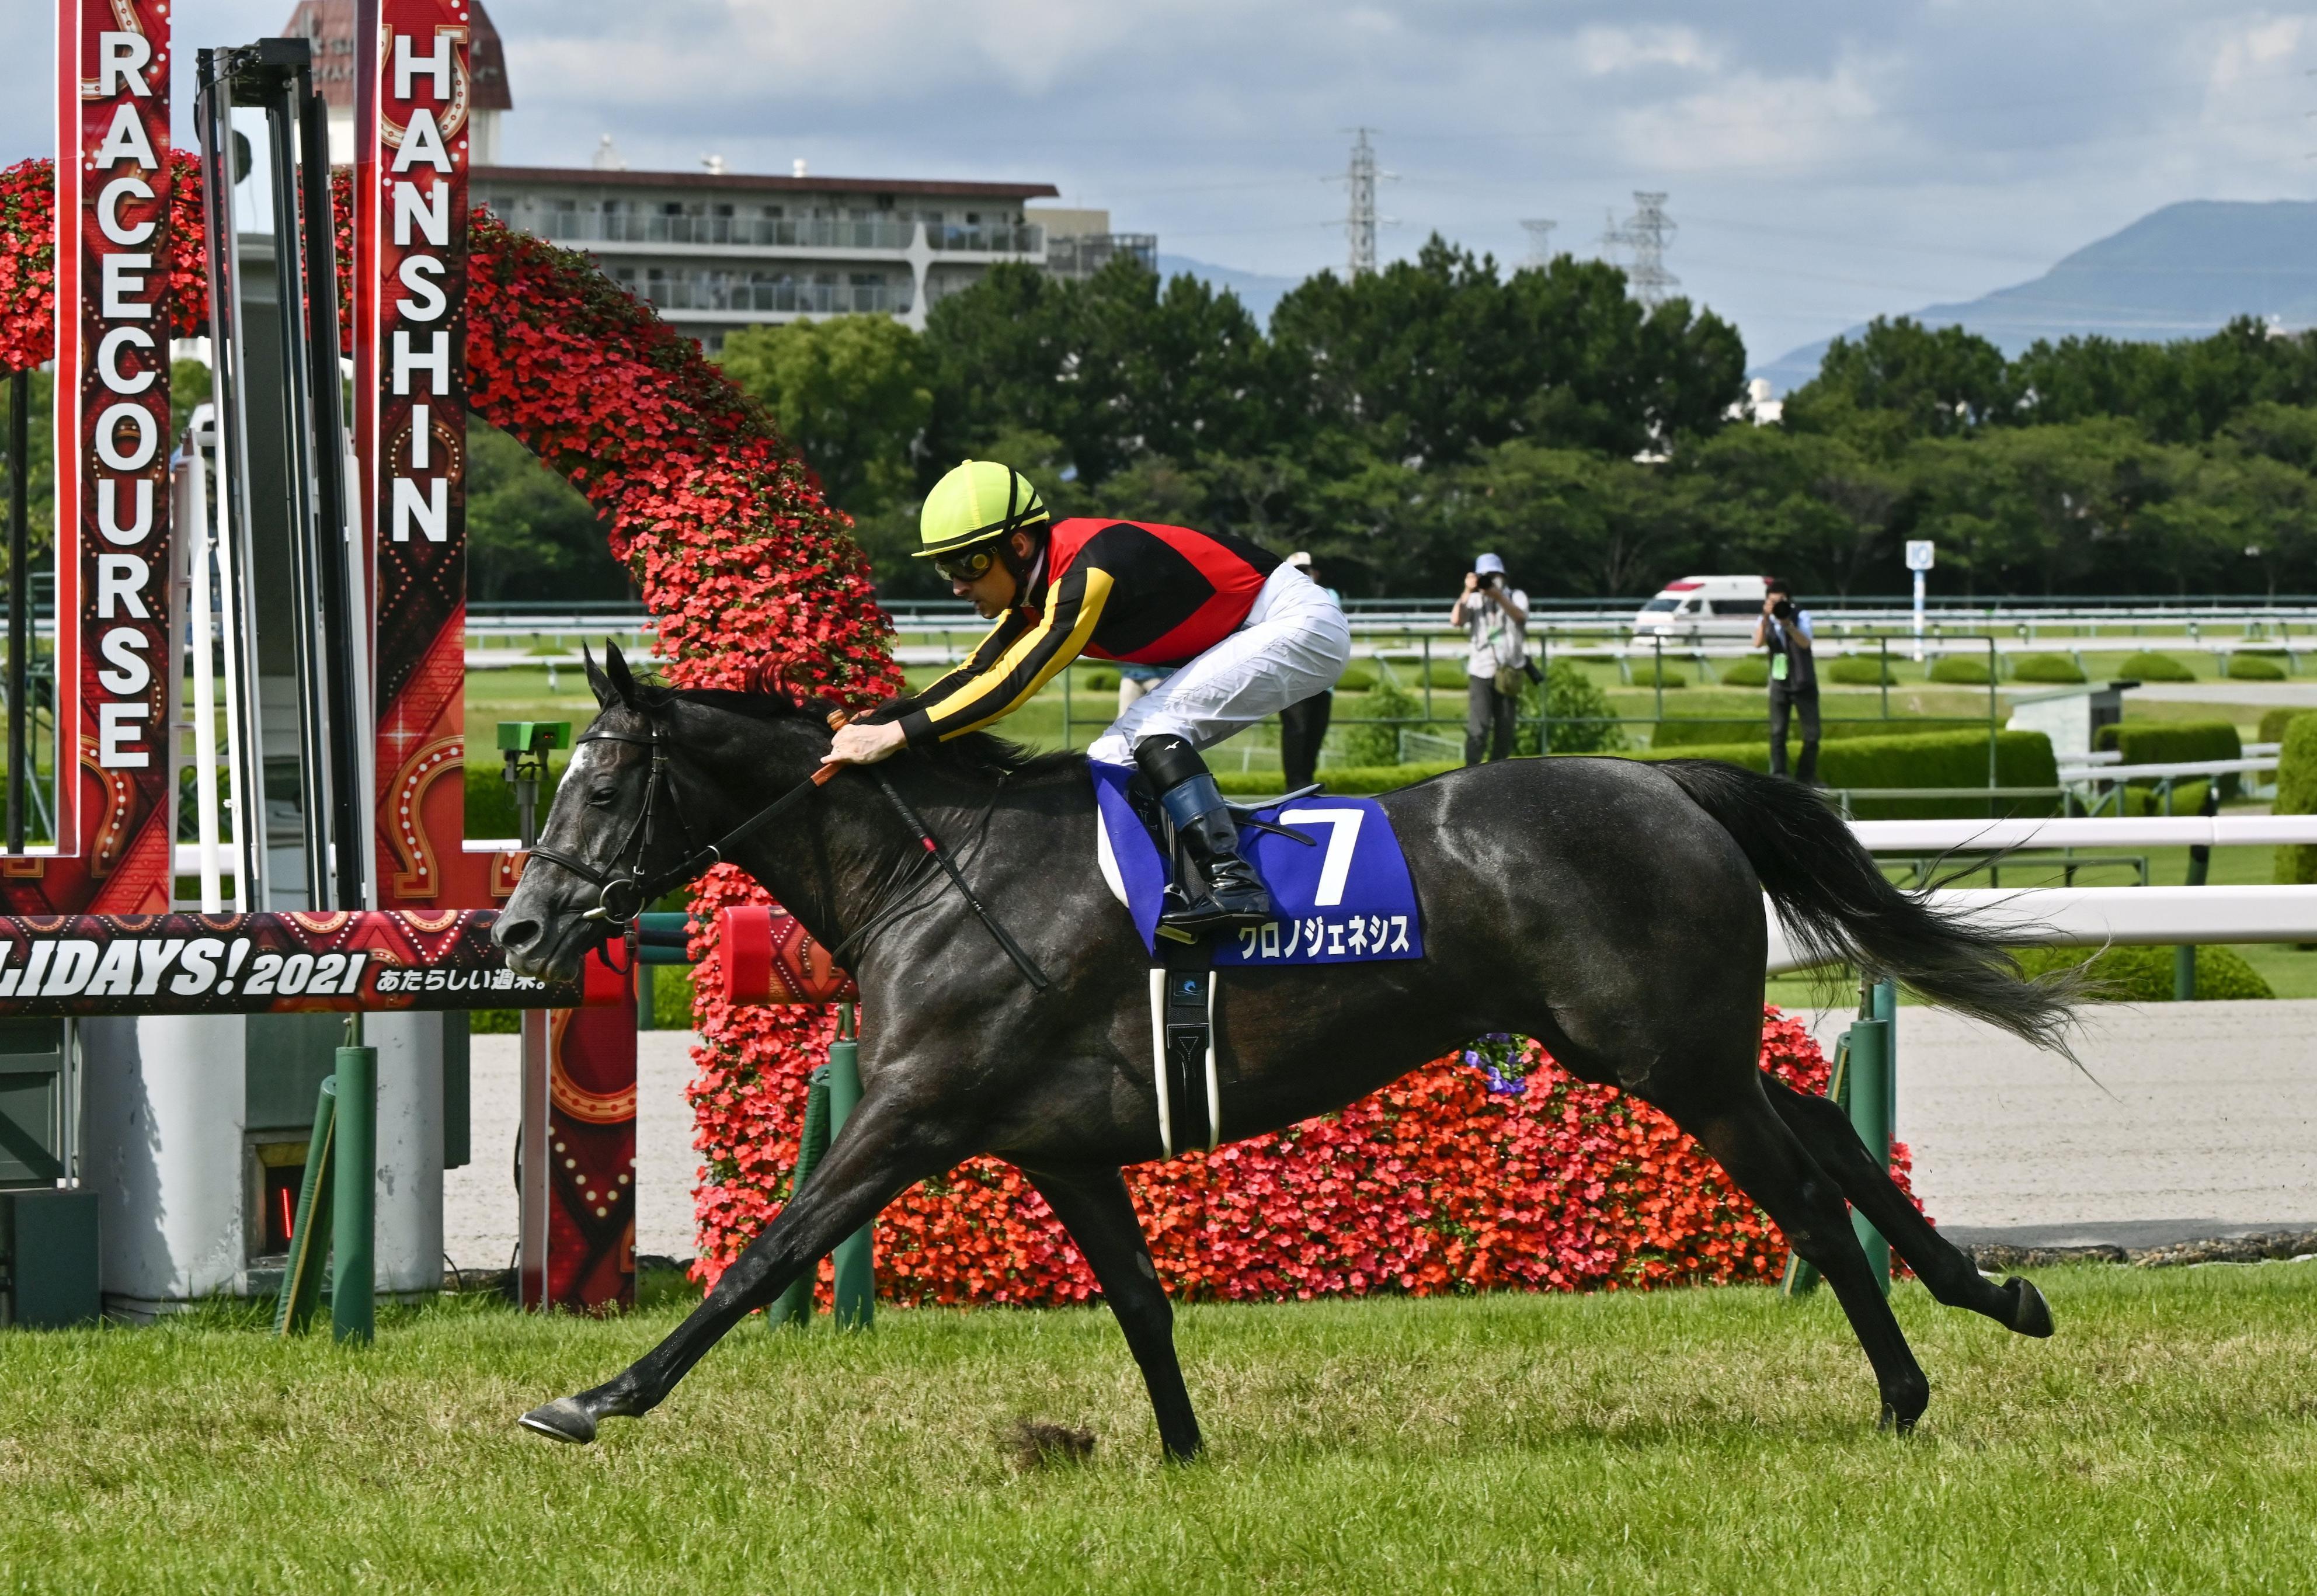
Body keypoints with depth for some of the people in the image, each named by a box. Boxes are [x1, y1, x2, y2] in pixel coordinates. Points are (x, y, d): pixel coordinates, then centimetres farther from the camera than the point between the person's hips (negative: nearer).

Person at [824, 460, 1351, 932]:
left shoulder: (1088, 571, -28)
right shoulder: (1039, 582, 1)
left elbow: (1014, 685, -32)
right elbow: (977, 675, 3)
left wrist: (897, 734, -32)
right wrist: (871, 723, -9)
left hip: (1299, 624, -10)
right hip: (1236, 641, 10)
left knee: (1155, 727, -23)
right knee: (1114, 759, 2)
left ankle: (1234, 882, -28)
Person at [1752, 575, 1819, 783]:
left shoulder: (1801, 616, -6)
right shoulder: (1765, 622, 0)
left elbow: (1805, 643, -22)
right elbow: (1758, 643, -19)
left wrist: (1788, 625, -39)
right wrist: (1766, 618, -32)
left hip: (1804, 684, -1)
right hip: (1780, 685, 1)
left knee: (1812, 735, 2)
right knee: (1777, 733, -6)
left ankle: (1806, 777, 16)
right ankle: (1777, 776, -4)